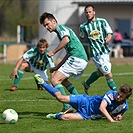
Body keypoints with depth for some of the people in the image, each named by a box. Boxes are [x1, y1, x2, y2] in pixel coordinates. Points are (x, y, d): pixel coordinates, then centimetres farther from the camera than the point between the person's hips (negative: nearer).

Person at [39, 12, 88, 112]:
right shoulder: (62, 30, 27)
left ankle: (67, 107, -21)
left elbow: (66, 39, -26)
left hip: (76, 59, -10)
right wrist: (57, 67, 29)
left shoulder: (60, 28, -2)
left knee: (55, 80, -12)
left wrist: (53, 52, -19)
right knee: (62, 80, 28)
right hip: (83, 60, 10)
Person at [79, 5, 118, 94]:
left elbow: (110, 33, -2)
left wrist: (108, 38, -23)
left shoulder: (102, 21, 1)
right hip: (96, 54, -4)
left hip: (105, 51, 4)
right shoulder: (83, 26, -1)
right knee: (109, 75, -9)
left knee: (100, 72, 22)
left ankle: (87, 84, 45)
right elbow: (82, 38, 16)